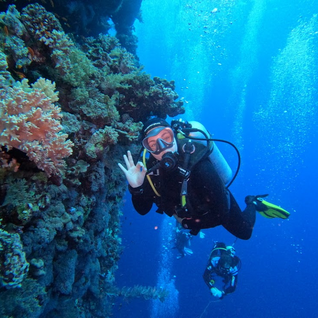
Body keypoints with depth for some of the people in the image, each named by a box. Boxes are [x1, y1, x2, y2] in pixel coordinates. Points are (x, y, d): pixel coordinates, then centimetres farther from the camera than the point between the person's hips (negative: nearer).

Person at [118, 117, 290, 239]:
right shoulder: (151, 168, -27)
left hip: (219, 205, -5)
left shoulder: (199, 166, -44)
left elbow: (221, 212, -36)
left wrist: (191, 222, -22)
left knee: (244, 232, 16)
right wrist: (136, 188, -41)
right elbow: (142, 210, -21)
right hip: (191, 210, 5)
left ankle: (253, 204, 39)